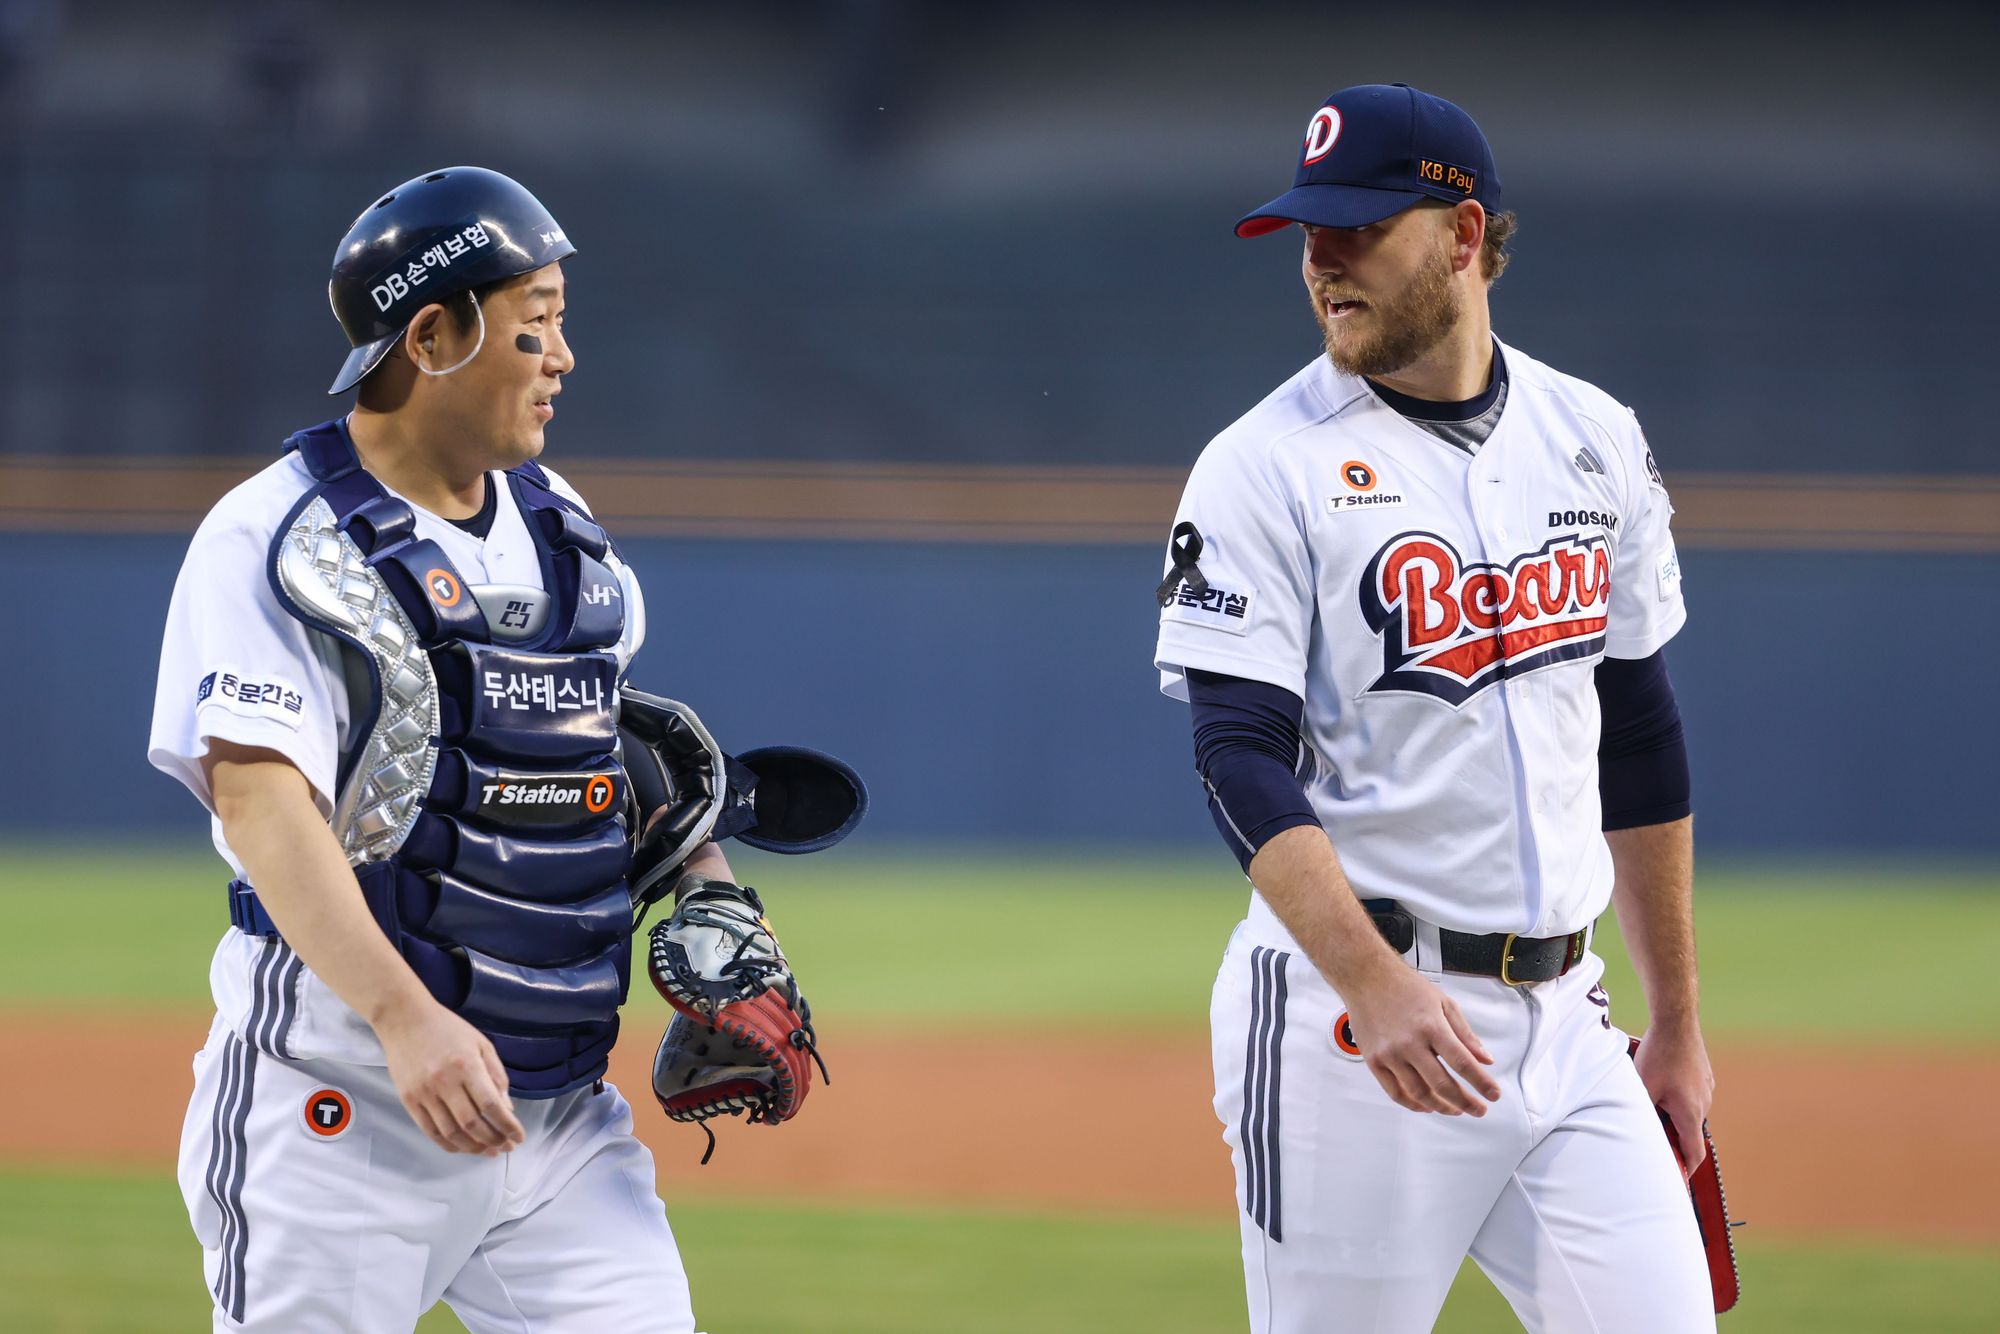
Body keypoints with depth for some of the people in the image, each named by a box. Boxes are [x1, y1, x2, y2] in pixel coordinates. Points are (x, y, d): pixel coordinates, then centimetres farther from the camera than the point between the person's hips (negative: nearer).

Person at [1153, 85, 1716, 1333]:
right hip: (1342, 1010, -4)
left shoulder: (1597, 442, 10)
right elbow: (1244, 761, -15)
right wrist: (1376, 987, -29)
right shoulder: (1267, 469, -6)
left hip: (1562, 1017, 5)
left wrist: (1678, 1022, 19)